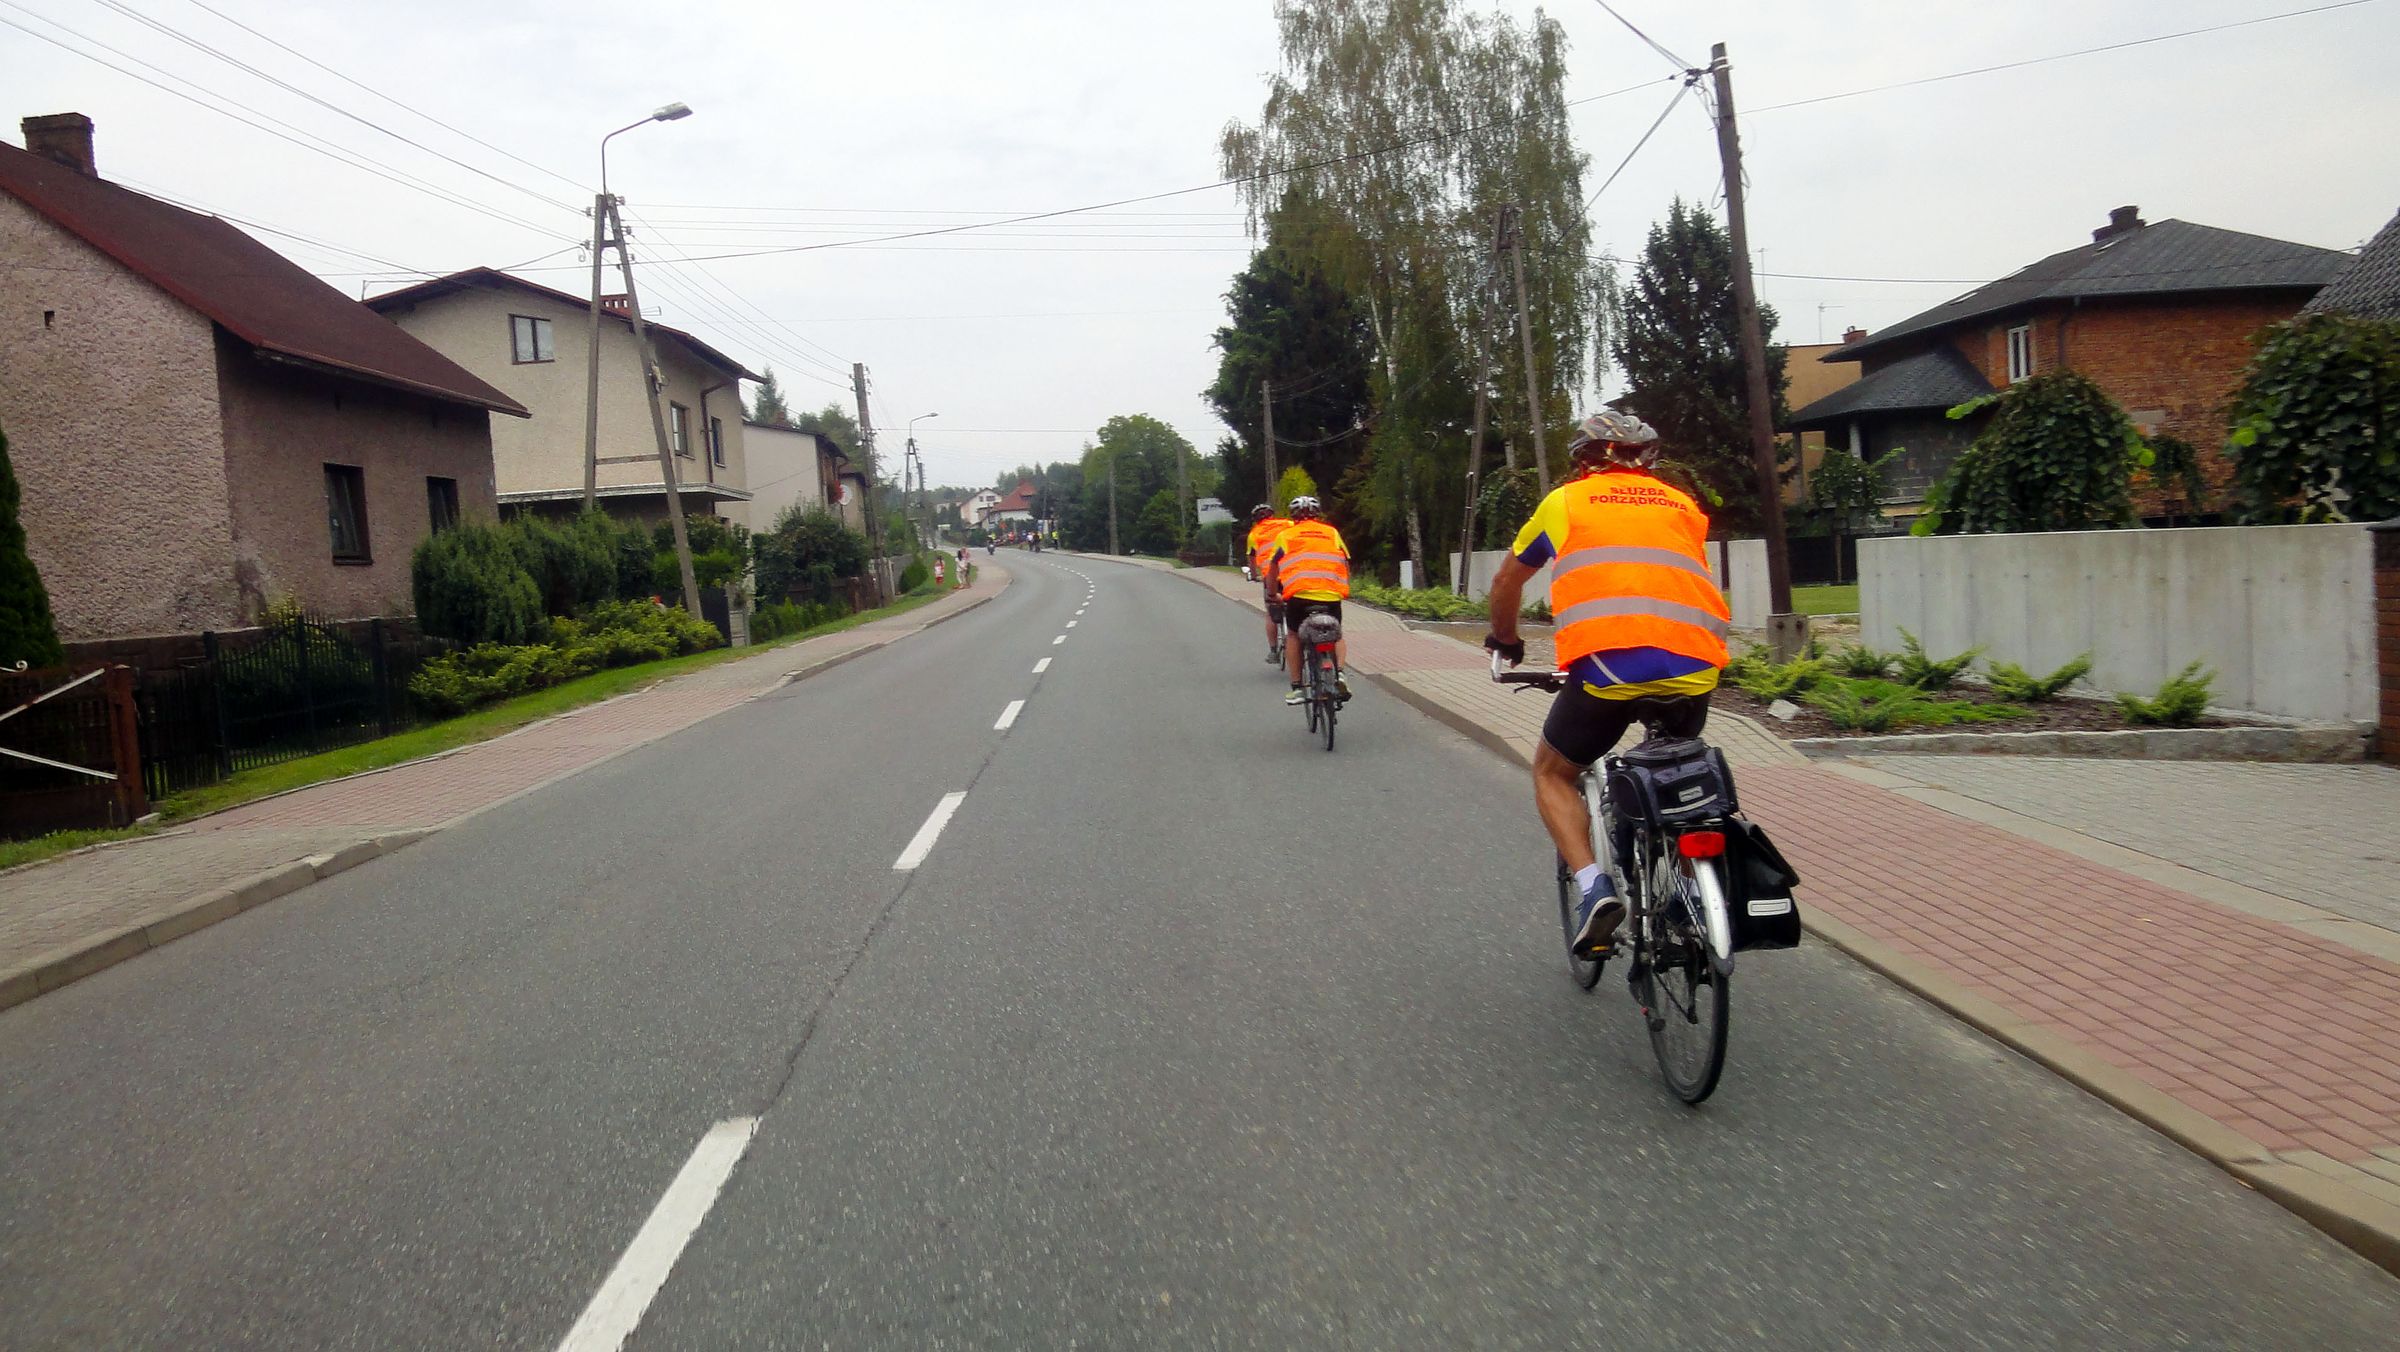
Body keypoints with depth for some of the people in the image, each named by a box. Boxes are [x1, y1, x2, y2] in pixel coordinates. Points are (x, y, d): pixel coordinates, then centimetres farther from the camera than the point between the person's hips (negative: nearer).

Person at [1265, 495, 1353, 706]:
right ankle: (1341, 672, -2)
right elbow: (1346, 565, 20)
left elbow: (1273, 568, 17)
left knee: (1293, 635, 19)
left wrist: (1272, 594, 30)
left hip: (1299, 592, -1)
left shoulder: (1286, 535, 15)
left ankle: (1297, 688, 10)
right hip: (1332, 594, 2)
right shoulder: (1332, 533, 19)